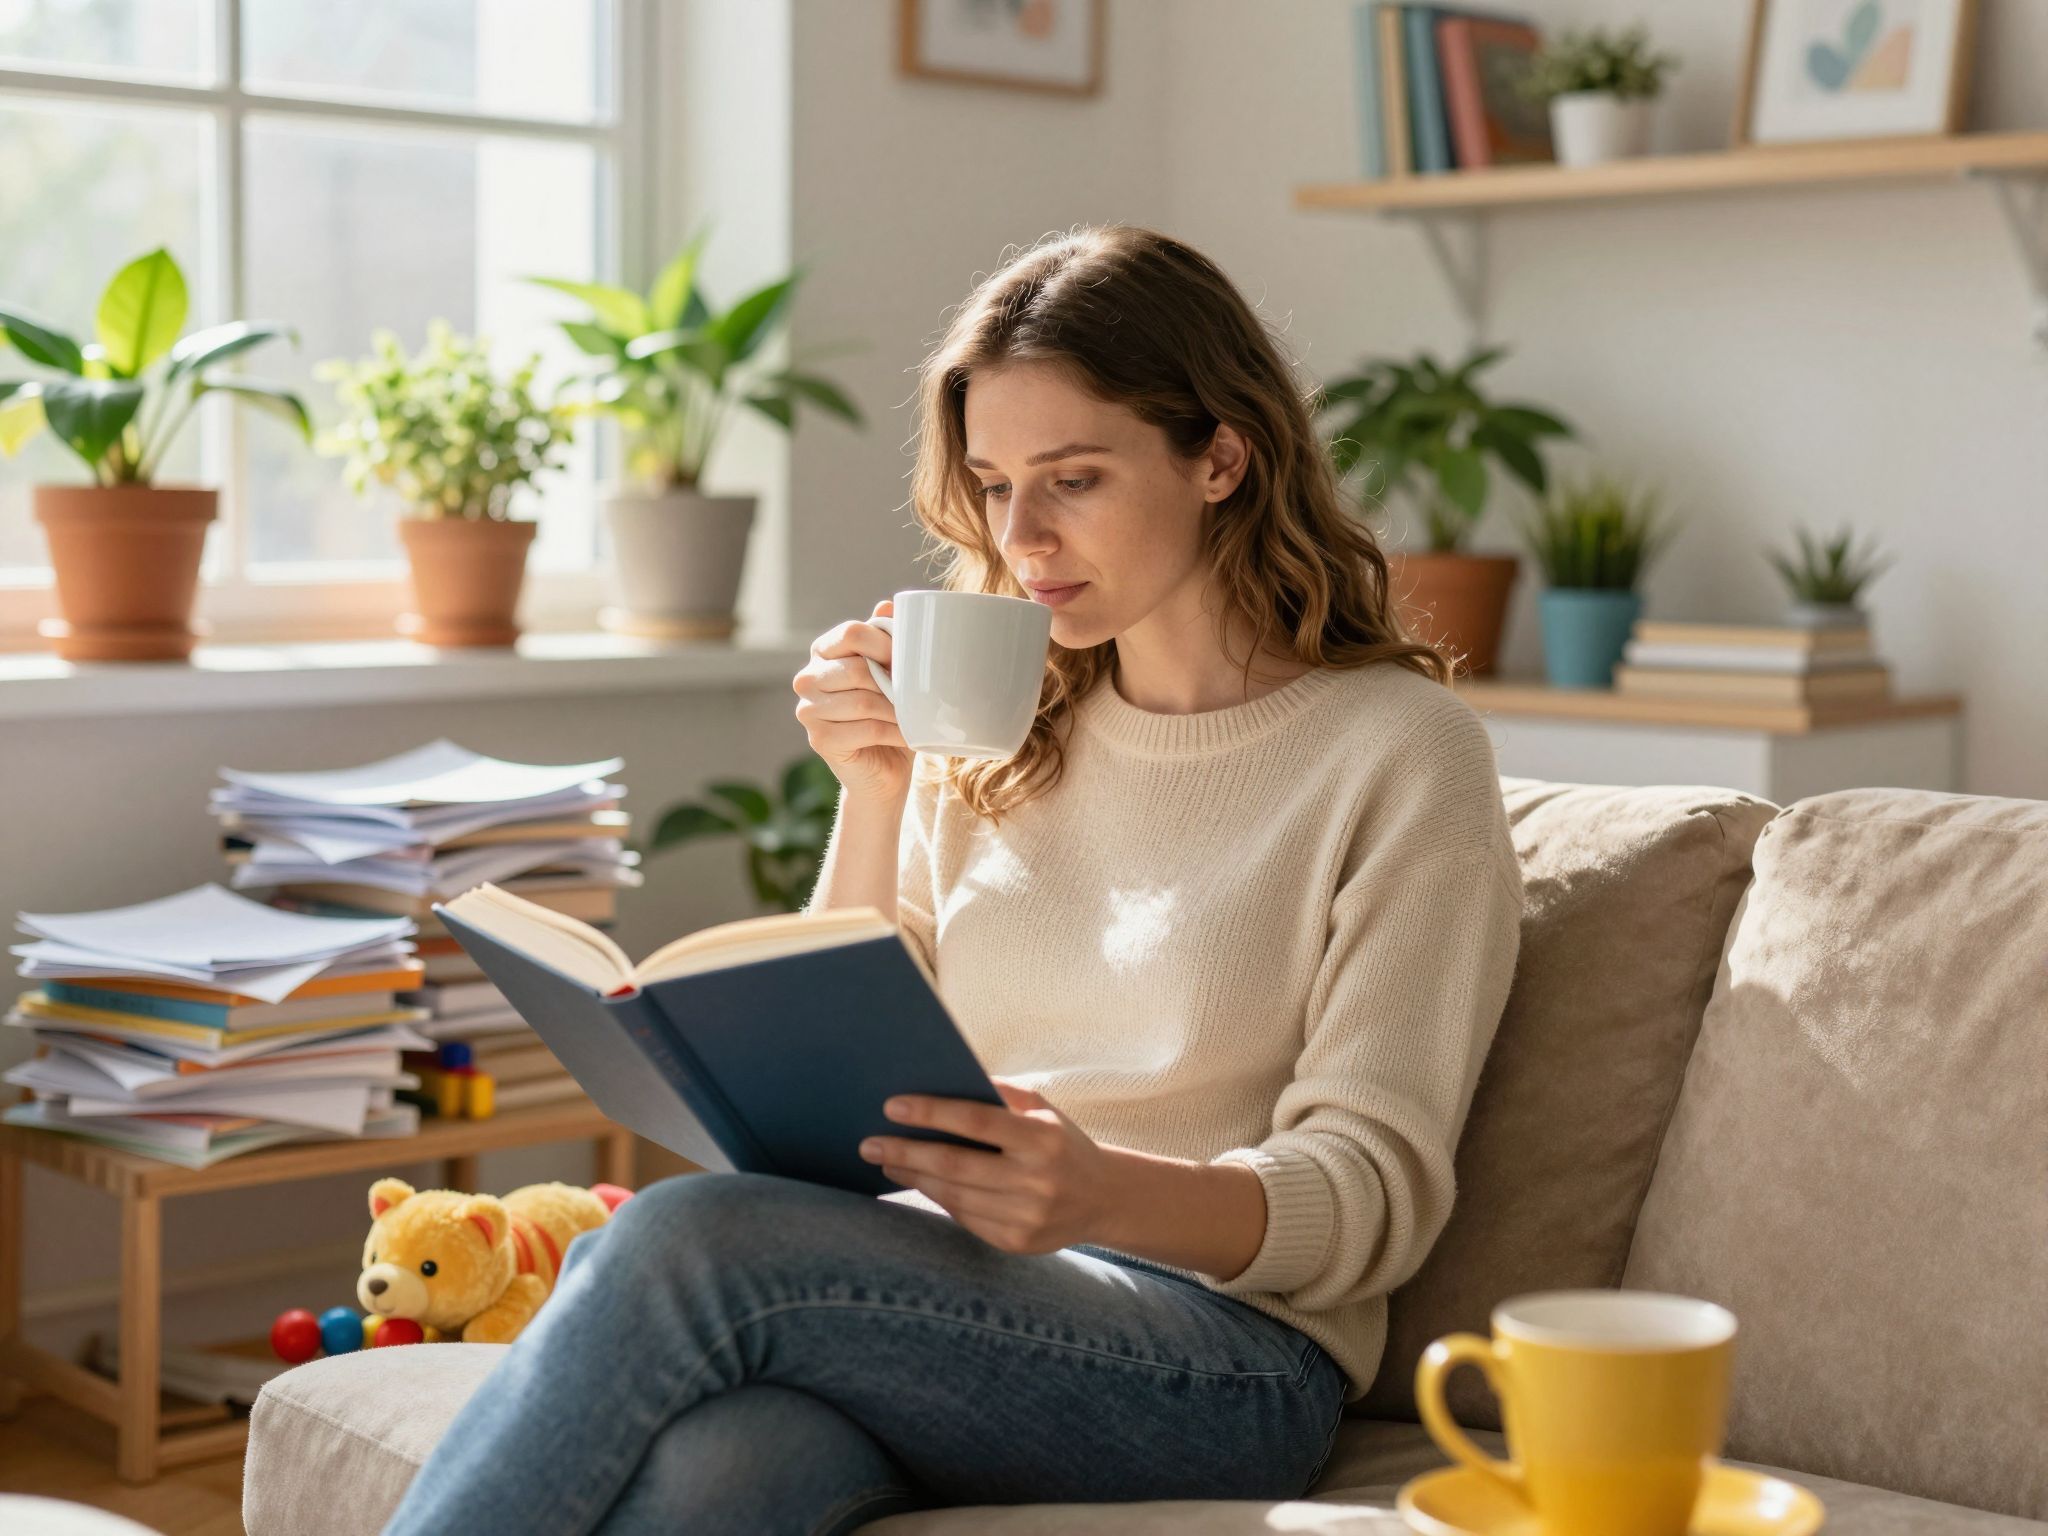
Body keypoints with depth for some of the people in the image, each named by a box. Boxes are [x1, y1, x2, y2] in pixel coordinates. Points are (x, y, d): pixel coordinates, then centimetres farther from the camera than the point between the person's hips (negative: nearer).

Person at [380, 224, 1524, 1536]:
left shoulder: (1400, 750, 0)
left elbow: (1374, 1196, -6)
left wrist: (1105, 1193, -26)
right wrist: (872, 800, 3)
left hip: (1224, 1346, -4)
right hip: (944, 1300, 4)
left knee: (693, 1238, -31)